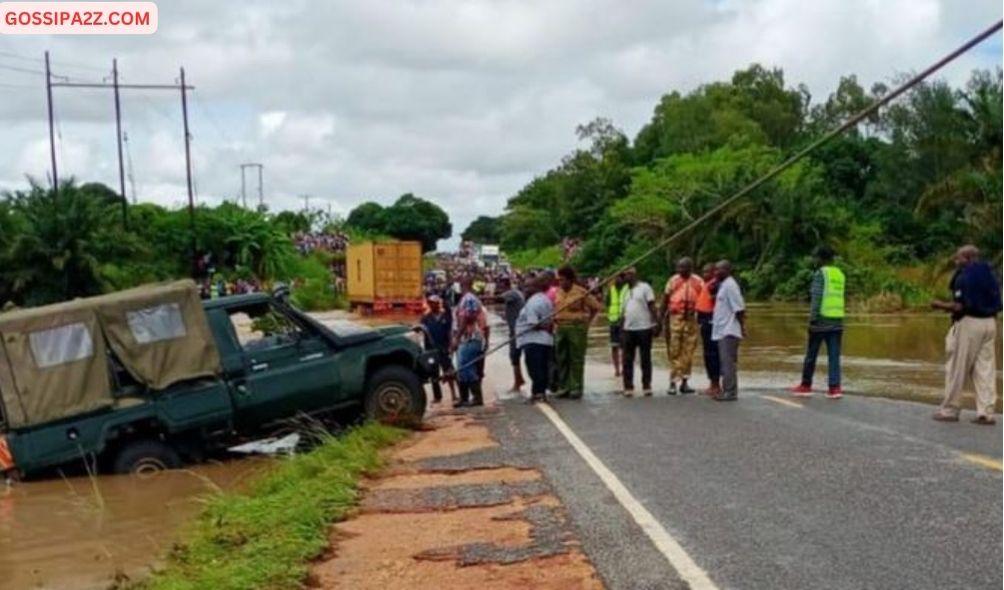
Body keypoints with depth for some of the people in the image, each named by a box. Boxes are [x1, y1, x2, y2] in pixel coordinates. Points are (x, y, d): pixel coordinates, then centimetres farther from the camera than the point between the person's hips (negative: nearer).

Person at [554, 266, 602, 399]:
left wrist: (587, 321, -1)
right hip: (561, 328, 6)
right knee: (561, 359, 7)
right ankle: (563, 387, 15)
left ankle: (576, 388, 4)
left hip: (577, 328, -6)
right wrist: (554, 319, 11)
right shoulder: (558, 292, 9)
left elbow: (596, 307, -3)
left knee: (577, 359, -1)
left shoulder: (581, 292, -8)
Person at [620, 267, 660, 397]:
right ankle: (628, 387, 9)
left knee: (645, 359, 3)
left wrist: (655, 324, -13)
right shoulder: (625, 290, 16)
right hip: (628, 329, 6)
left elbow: (652, 307, -7)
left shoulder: (644, 287, -3)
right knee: (627, 359, 4)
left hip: (644, 328, -6)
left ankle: (646, 386, 10)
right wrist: (621, 329, 14)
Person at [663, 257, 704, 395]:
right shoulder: (673, 281, 1)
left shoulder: (698, 282, 2)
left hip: (691, 320, 1)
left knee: (688, 352, 6)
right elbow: (665, 299, 5)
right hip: (676, 318, -1)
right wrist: (662, 318, 4)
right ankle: (672, 382, 1)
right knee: (674, 351, -2)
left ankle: (685, 382, 14)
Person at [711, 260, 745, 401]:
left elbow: (739, 308, -17)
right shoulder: (723, 285, 16)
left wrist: (742, 327, -16)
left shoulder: (730, 285, -14)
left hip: (728, 331, -10)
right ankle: (727, 390, 18)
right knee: (726, 362, 13)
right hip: (723, 330, 10)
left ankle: (730, 392, -6)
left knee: (728, 362, -8)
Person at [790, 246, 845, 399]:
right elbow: (837, 297, 16)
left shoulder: (820, 273, -7)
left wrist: (812, 319, -14)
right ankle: (834, 388, -4)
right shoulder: (840, 274, 12)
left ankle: (806, 386, 15)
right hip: (837, 322, 5)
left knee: (811, 355, 6)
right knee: (834, 356, 3)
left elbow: (816, 297, -14)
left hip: (821, 320, -5)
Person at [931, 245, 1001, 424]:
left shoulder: (964, 276, -12)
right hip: (990, 322, 7)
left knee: (956, 369, 2)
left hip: (969, 323, -7)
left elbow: (960, 306, -19)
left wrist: (941, 305, -4)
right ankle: (986, 412, 3)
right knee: (986, 368, 7)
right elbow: (996, 304, 14)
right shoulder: (990, 274, 13)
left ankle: (949, 410, 8)